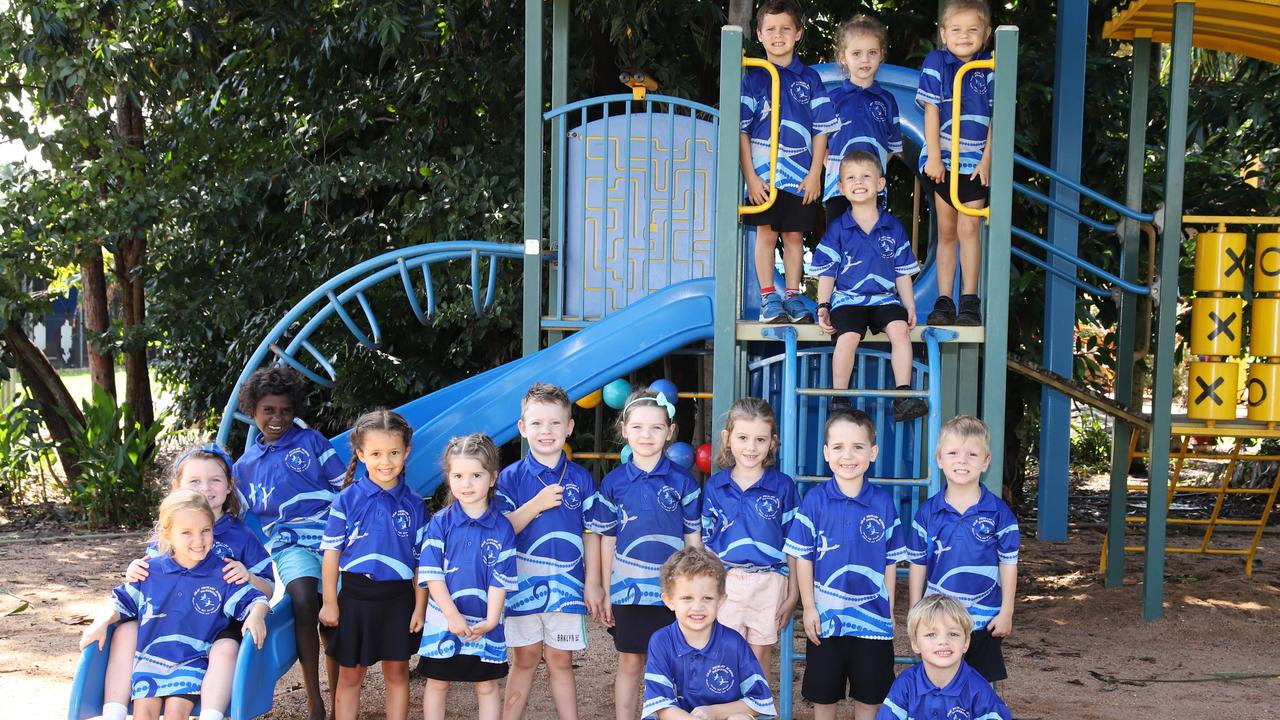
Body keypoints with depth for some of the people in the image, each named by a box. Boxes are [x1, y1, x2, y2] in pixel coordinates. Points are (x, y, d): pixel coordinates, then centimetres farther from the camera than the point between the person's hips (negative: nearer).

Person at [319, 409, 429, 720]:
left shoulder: (414, 504, -1)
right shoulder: (348, 499, -5)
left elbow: (421, 560, 3)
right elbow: (332, 553, -3)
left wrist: (420, 607, 0)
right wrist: (330, 602, -4)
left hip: (399, 597, 1)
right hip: (355, 595, -1)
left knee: (397, 673, 11)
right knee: (350, 674, 9)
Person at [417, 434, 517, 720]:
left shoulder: (502, 527, -6)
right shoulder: (440, 522, -6)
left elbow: (500, 579, -7)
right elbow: (431, 573, -9)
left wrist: (490, 621, -15)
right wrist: (452, 614, -17)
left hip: (485, 624, 0)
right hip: (443, 619, 0)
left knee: (487, 686, 10)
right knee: (437, 683, 12)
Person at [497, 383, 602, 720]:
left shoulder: (581, 478, 2)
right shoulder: (511, 477, -3)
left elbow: (591, 533, 5)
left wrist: (593, 582, 1)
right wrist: (536, 505, -18)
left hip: (567, 584, 1)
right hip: (523, 583, -1)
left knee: (561, 661, 8)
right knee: (525, 659, 8)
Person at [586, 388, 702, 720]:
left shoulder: (682, 481, -1)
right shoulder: (614, 482, 1)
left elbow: (693, 537, 3)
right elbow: (607, 540, 5)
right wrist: (606, 592, 5)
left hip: (673, 589, -1)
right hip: (629, 589, 1)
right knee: (630, 663, 9)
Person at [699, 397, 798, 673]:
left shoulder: (783, 487, -1)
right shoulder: (714, 487, 3)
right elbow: (707, 543, 9)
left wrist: (792, 595, 1)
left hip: (768, 585, -1)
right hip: (725, 583, 1)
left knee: (760, 656, 8)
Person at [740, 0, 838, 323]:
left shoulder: (809, 79, 6)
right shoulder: (752, 78, 3)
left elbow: (821, 130, 6)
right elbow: (741, 131, 0)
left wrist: (815, 174, -2)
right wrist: (750, 175, -7)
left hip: (800, 175, 1)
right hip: (763, 174, -1)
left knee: (794, 236, 6)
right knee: (766, 234, 1)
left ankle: (793, 297, 15)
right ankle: (769, 299, 8)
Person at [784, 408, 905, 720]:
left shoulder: (883, 502, -2)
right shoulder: (815, 499, -6)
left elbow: (890, 562, 4)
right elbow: (803, 557, -2)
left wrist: (890, 610, 4)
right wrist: (809, 607, -4)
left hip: (873, 616, 1)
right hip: (825, 615, -1)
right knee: (823, 694, 11)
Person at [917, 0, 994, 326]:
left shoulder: (990, 68, 1)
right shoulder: (935, 63, -2)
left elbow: (995, 117, 1)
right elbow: (931, 112, -5)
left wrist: (986, 160, -6)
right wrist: (934, 158, -10)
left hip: (976, 163, 0)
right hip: (942, 161, 0)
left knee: (968, 229, -5)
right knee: (946, 232, 8)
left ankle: (970, 302, -2)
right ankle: (944, 302, 11)